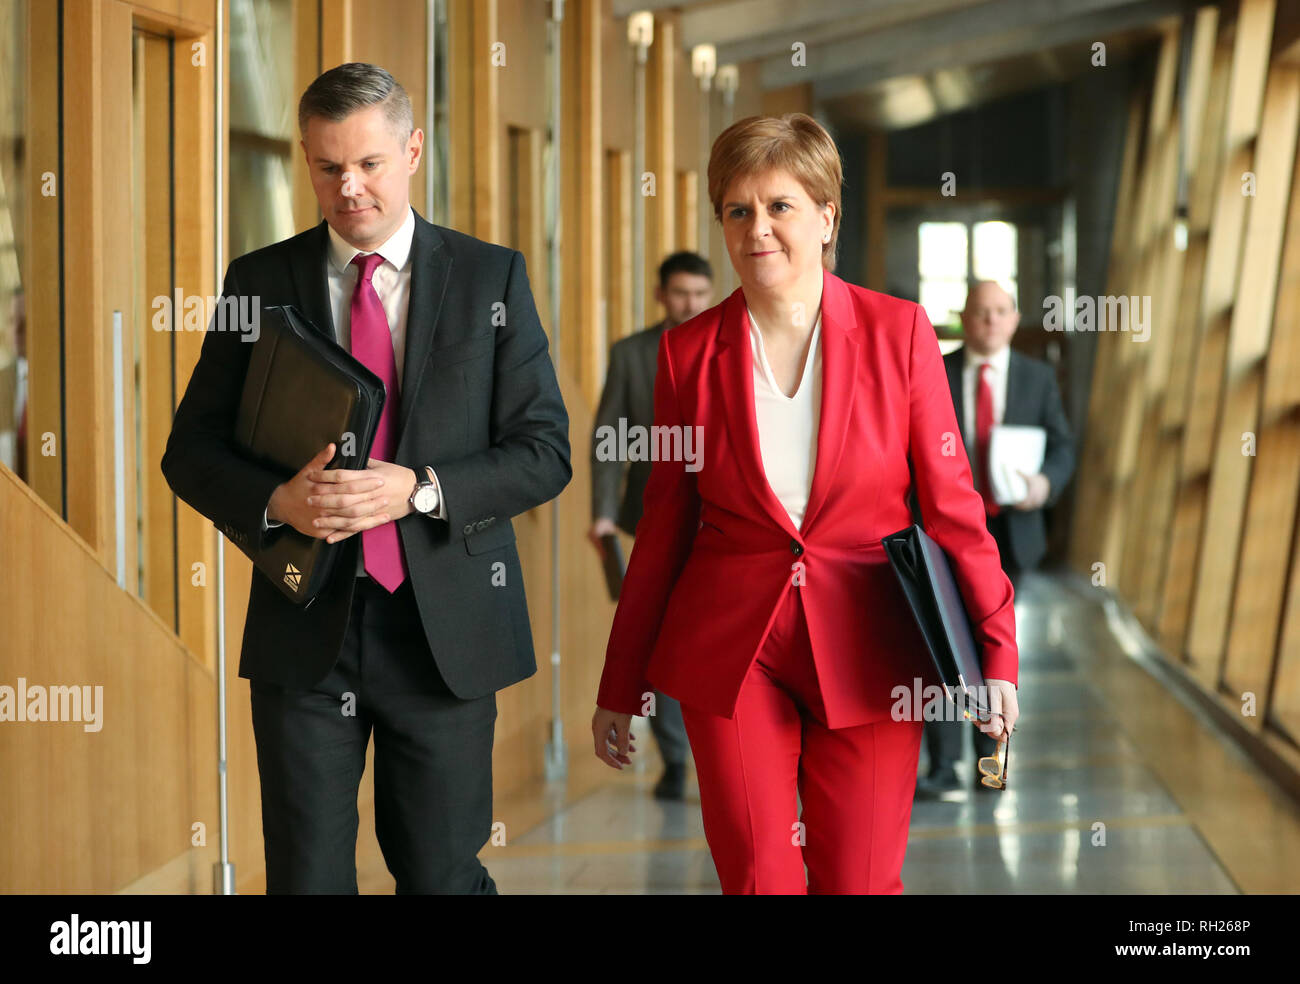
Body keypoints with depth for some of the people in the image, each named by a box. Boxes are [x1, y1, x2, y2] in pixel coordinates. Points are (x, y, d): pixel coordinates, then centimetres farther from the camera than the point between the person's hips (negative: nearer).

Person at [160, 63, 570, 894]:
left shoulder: (492, 278, 3)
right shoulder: (261, 283, 5)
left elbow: (543, 451, -1)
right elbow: (191, 450, 6)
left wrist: (419, 490, -17)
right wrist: (277, 501, -15)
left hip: (445, 628, -1)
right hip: (306, 623, 1)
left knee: (442, 872, 7)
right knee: (306, 873, 3)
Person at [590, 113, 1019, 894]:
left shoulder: (898, 332, -2)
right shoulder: (690, 352, 2)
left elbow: (950, 501, 0)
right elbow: (664, 528, 8)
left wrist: (996, 653, -7)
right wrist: (619, 688, 11)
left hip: (866, 654, -1)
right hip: (729, 654, 1)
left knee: (860, 881, 4)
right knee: (758, 877, 0)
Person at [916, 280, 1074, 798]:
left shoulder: (1038, 377, 4)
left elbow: (1062, 445, 4)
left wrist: (1047, 482, -17)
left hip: (1009, 528, 2)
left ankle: (989, 755, 26)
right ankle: (942, 765, -11)